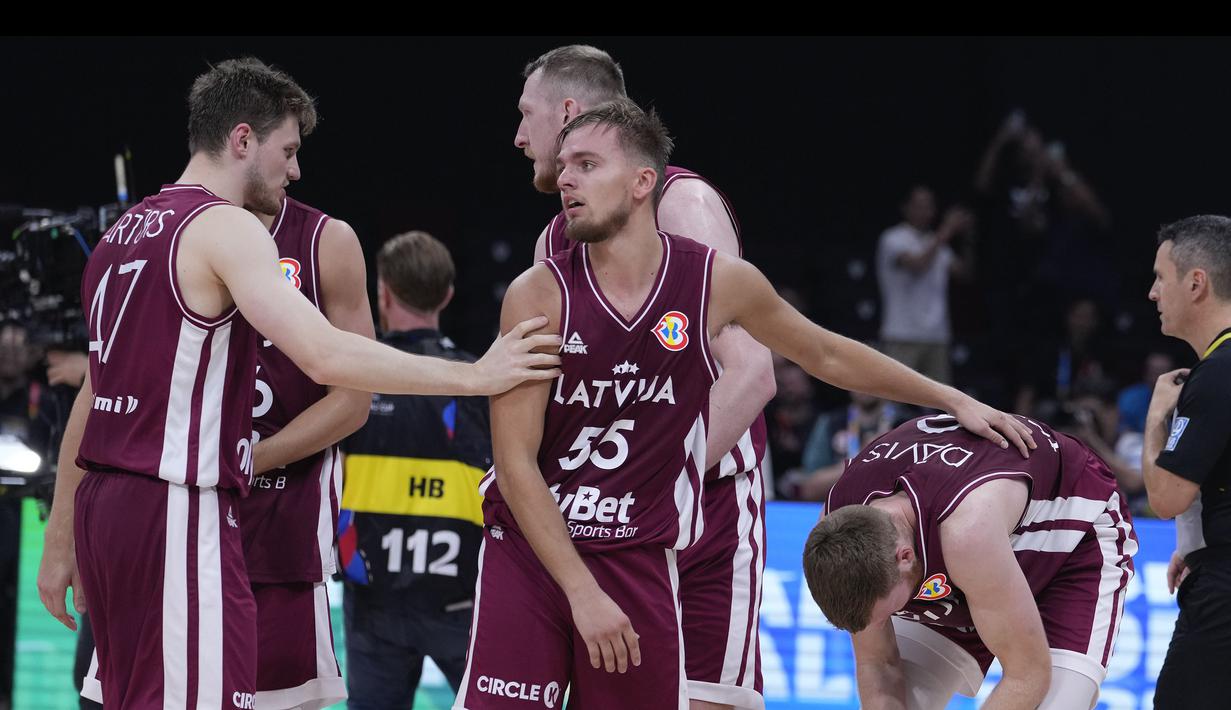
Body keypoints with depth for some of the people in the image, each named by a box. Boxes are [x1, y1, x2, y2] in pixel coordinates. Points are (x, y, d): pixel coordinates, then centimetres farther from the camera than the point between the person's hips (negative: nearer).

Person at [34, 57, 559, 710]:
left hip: (104, 508, 10)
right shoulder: (225, 227, -9)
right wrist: (473, 376, -14)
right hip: (180, 511, -10)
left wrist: (60, 542, 26)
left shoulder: (125, 233, 19)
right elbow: (326, 357, -21)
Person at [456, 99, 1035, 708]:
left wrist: (954, 401, 19)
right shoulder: (539, 295, -9)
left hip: (640, 560, 1)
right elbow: (516, 463, -10)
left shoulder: (719, 282, -3)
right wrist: (582, 592, -16)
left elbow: (826, 355, 16)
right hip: (526, 546, -1)